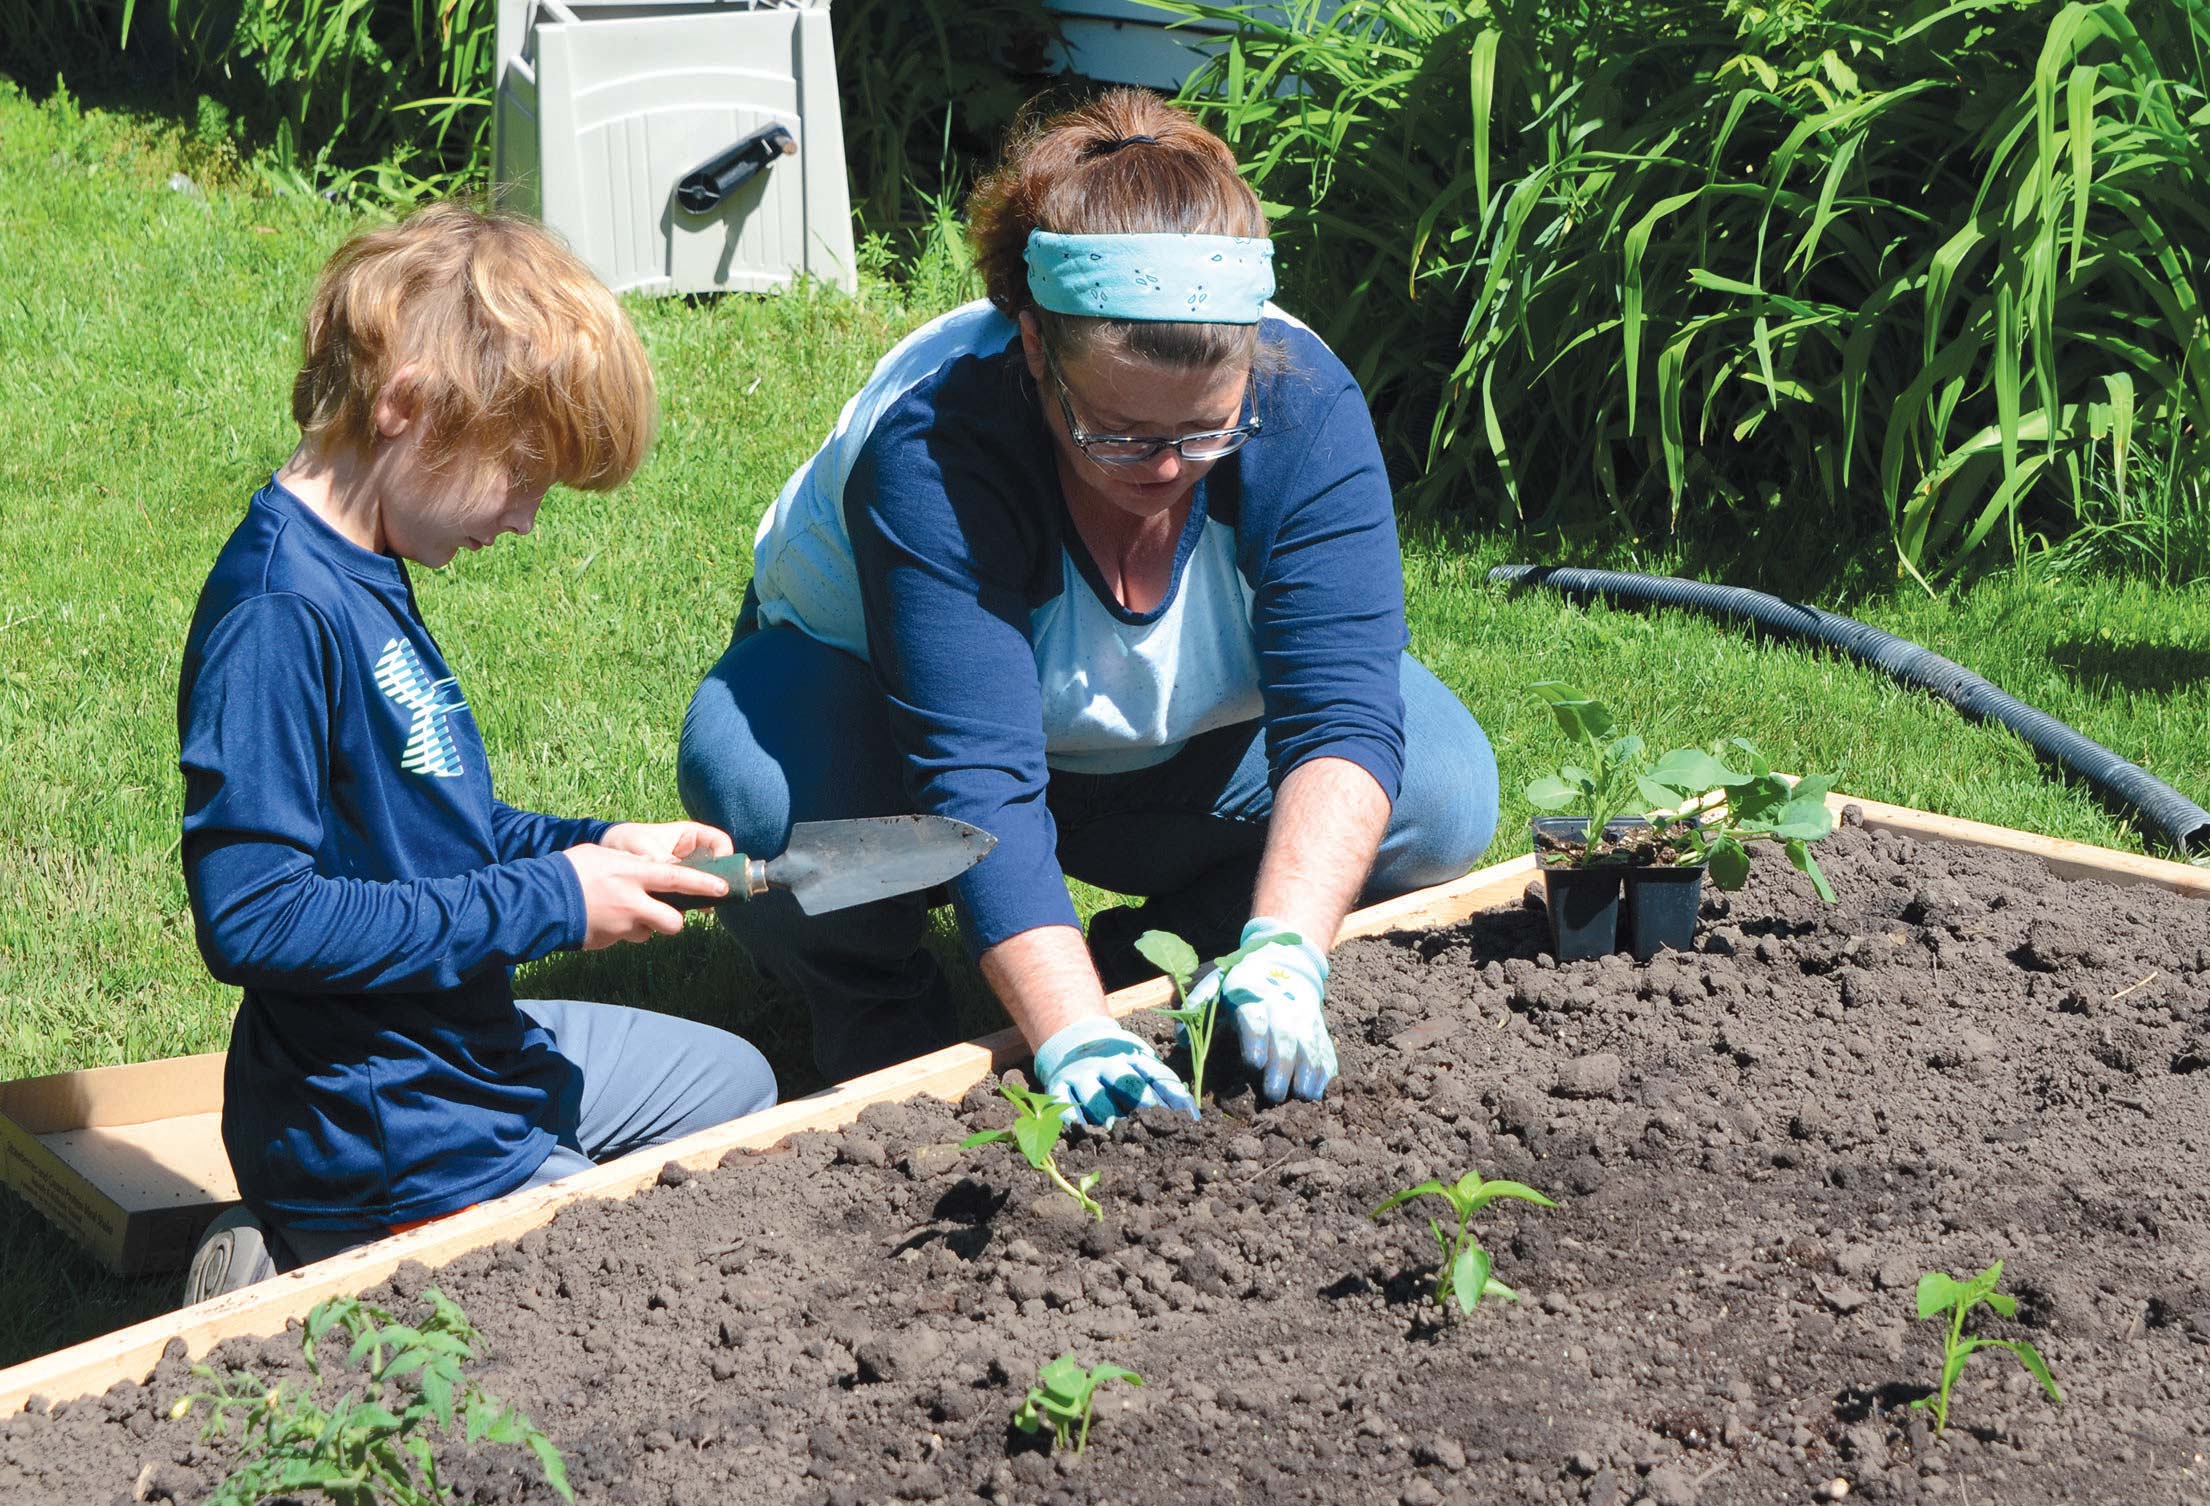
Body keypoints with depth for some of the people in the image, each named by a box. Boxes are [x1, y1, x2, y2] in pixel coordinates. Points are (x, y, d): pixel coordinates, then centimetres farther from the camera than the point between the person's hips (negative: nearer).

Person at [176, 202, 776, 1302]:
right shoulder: (279, 612, -25)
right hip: (383, 1148, -10)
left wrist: (592, 847, 4)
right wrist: (544, 902, -23)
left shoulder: (363, 578, 7)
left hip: (471, 1047, 10)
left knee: (732, 1083, 29)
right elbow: (249, 915, -30)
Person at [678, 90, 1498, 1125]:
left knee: (1441, 796, -20)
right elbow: (977, 779, -43)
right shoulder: (931, 445, -37)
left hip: (1176, 753, 3)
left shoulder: (1305, 406, -27)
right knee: (759, 784, -36)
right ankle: (879, 1014, -3)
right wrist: (1072, 1035, -53)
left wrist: (1283, 951, -47)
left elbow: (1343, 713, -32)